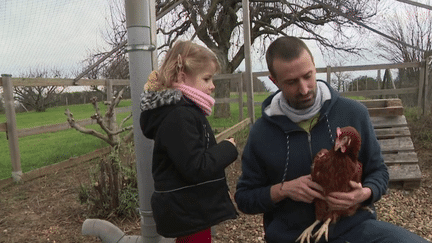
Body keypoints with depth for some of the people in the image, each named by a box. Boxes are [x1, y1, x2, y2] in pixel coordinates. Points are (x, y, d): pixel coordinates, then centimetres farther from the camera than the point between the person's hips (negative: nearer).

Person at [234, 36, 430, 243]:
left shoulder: (354, 113, -3)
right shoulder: (261, 132, -4)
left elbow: (378, 171, 9)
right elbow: (244, 198, 4)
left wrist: (364, 194, -12)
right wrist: (283, 190, -13)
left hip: (353, 225, 2)